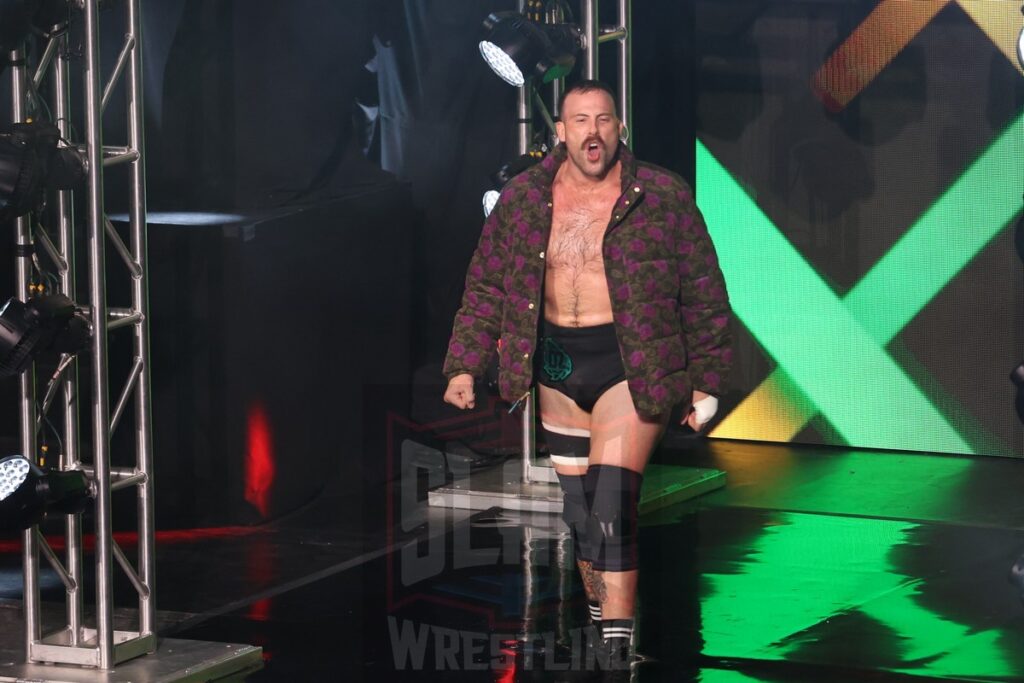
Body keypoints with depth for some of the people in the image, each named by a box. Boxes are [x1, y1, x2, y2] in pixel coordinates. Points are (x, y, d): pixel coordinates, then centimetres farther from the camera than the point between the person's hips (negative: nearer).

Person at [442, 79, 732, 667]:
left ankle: (618, 642, -11)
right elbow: (486, 288, 10)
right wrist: (465, 366, 2)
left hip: (630, 368, -4)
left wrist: (705, 381, 0)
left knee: (612, 505, -15)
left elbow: (705, 294, 0)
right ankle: (599, 617, 30)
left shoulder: (664, 198, -6)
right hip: (556, 366, 4)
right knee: (578, 508, 12)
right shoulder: (523, 199, 3)